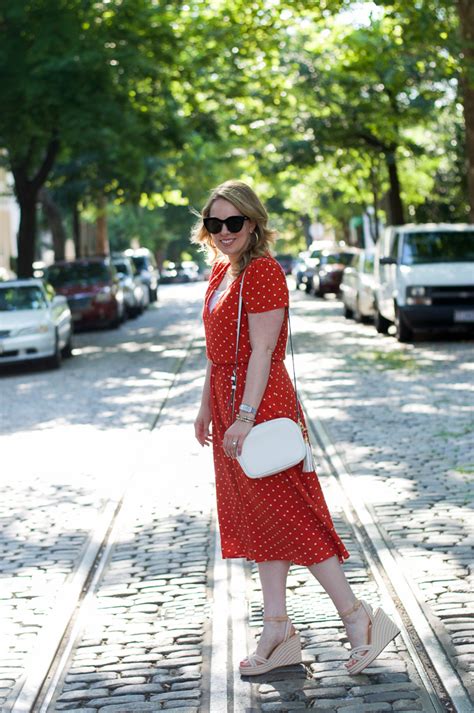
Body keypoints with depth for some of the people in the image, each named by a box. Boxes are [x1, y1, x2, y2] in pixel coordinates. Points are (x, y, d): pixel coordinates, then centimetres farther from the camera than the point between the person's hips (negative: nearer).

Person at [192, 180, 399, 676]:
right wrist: (207, 408, 20)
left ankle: (358, 618, 5)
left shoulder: (261, 272, -15)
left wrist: (246, 416, -24)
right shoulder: (220, 271, 13)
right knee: (257, 519, 11)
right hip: (229, 401, 9)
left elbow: (262, 351, -20)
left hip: (261, 403, -9)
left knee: (286, 516, -5)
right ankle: (279, 634, 17)